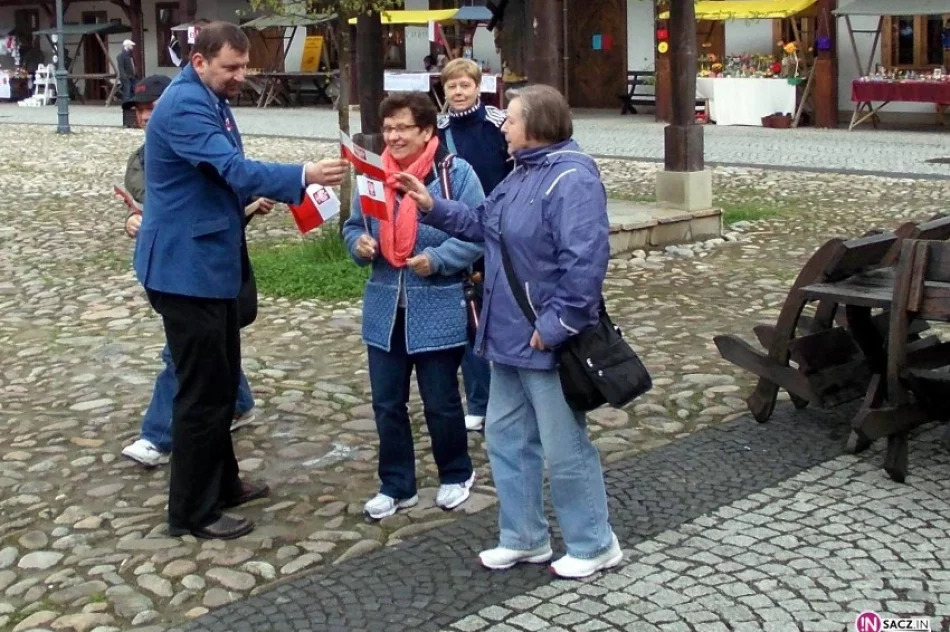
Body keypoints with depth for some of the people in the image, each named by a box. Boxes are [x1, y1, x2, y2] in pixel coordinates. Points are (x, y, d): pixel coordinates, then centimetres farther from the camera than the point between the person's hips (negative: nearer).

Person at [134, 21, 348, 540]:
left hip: (210, 263, 11)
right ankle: (192, 511, 8)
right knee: (202, 390, -3)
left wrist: (251, 196, 4)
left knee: (221, 381, 19)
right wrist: (304, 175, -40)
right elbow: (235, 168, -32)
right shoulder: (185, 104, -20)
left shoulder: (209, 101, 13)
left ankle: (221, 483, 33)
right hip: (187, 267, -10)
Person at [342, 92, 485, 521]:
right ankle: (395, 485, 25)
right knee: (387, 403, 11)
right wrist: (359, 245, -9)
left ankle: (456, 475, 31)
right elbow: (353, 225, 14)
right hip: (384, 310, 5)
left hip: (438, 311, -5)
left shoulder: (456, 173, -10)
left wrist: (437, 259, -23)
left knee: (441, 402, 8)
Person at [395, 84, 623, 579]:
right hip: (510, 336, 11)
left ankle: (594, 545, 20)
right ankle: (524, 538, 31)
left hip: (547, 342, -10)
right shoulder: (524, 173, 11)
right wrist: (432, 206, 11)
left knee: (564, 448, 2)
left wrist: (555, 326, -25)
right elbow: (482, 223, 20)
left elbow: (584, 262, -28)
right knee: (506, 436, 17)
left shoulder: (572, 179, -22)